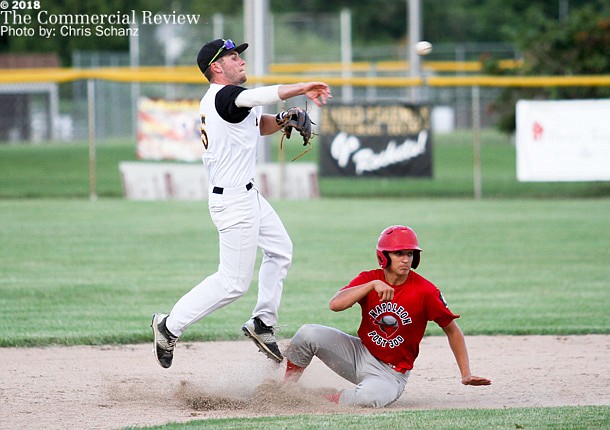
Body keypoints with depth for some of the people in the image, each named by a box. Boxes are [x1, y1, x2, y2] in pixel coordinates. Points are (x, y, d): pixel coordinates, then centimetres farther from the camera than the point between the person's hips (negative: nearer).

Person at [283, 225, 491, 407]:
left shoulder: (425, 291, -14)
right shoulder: (368, 279, -7)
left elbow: (452, 330, -4)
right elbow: (335, 304, -24)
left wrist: (466, 374, -9)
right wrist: (373, 285, -33)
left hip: (391, 372, -3)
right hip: (360, 353, 3)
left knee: (369, 397, -39)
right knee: (308, 333, -20)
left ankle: (325, 399, -8)